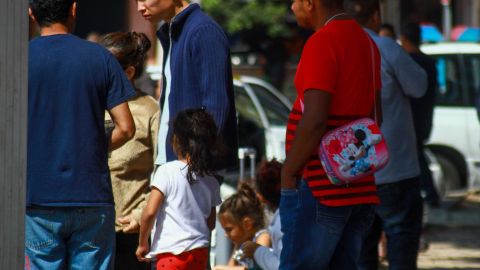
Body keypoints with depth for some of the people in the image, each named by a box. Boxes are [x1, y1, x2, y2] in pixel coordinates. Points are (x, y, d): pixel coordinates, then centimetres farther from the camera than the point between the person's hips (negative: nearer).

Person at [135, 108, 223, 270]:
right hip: (200, 252, 7)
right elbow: (211, 223, 13)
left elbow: (150, 212, -13)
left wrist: (142, 244, -1)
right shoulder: (210, 180, 8)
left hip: (173, 252, -7)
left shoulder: (167, 172, -10)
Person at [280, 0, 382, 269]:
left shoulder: (322, 42, -14)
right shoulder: (366, 42, 15)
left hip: (319, 188, -9)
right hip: (361, 190, 9)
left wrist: (289, 173, -12)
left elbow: (314, 120, -21)